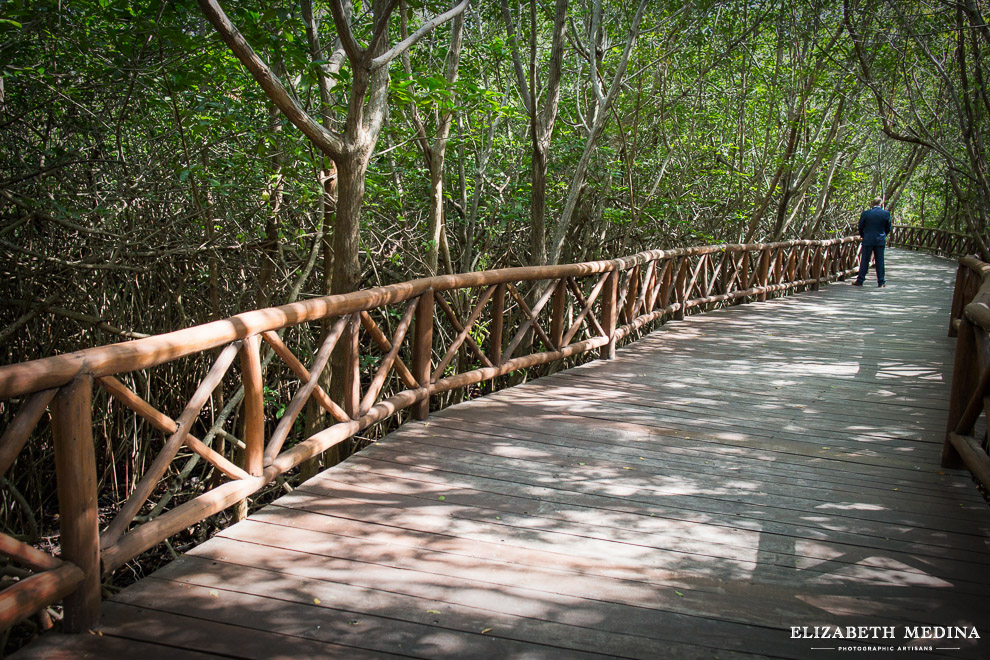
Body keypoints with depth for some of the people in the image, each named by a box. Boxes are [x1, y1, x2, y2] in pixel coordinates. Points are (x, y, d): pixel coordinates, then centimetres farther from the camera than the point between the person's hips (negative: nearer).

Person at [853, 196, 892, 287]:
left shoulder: (865, 213, -5)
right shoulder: (886, 213, -4)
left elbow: (860, 227, 3)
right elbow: (888, 228, 4)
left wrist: (863, 236, 21)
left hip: (868, 240, 0)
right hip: (880, 241, 0)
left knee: (864, 260, 5)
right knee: (880, 261, 5)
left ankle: (860, 281, 5)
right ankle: (881, 282, 9)